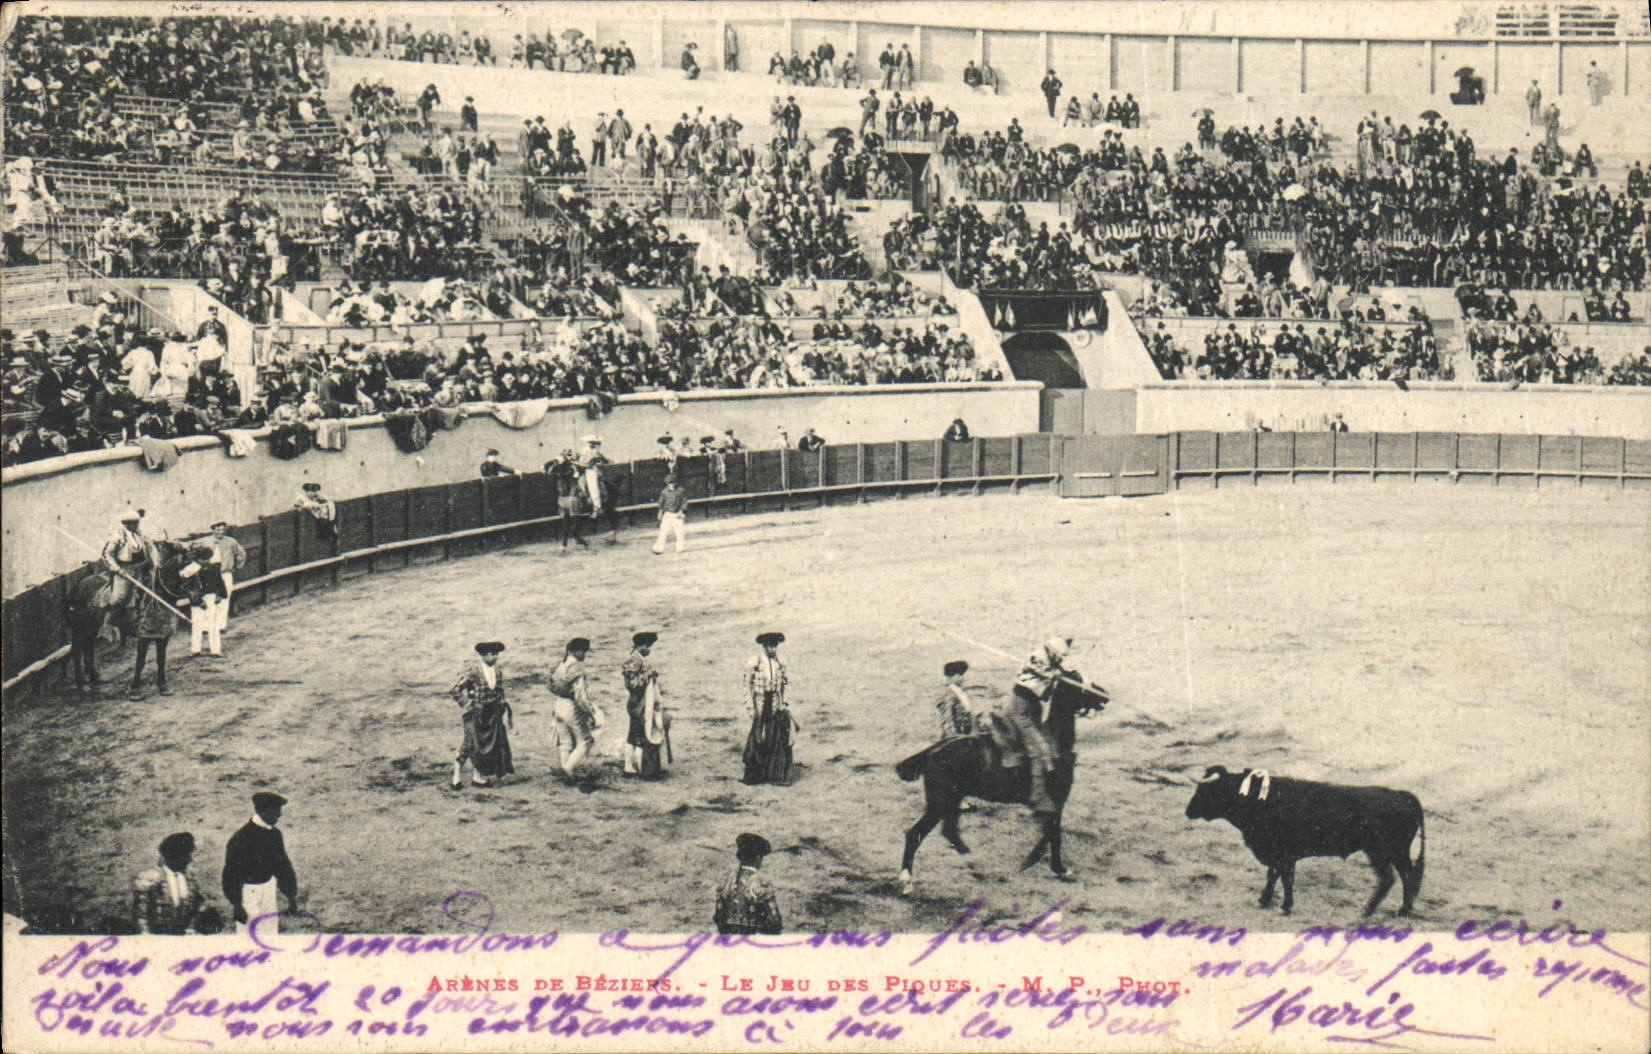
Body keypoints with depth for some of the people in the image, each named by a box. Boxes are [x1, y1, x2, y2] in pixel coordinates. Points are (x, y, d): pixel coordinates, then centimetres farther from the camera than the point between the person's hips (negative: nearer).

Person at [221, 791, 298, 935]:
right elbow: (231, 874, -14)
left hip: (270, 888, 6)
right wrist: (236, 905, -13)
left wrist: (291, 896, 15)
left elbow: (282, 865, 11)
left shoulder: (274, 835, 0)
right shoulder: (240, 839, -19)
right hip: (249, 890, -6)